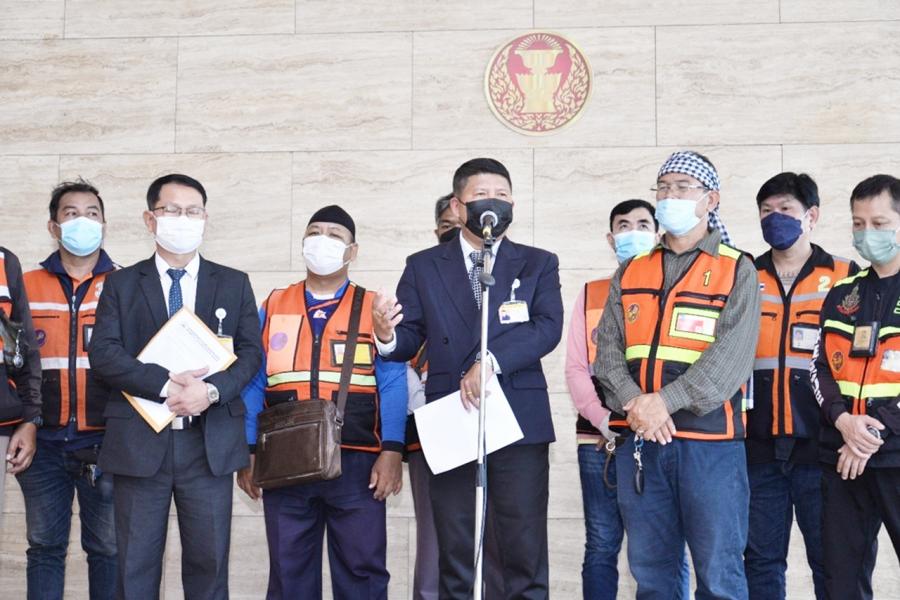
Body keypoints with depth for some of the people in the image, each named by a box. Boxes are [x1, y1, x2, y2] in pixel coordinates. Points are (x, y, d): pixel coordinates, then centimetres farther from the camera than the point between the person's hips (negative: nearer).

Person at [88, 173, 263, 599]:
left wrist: (211, 389, -16)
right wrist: (166, 384, -17)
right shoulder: (121, 284, 8)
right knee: (135, 566, 5)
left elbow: (250, 353, 4)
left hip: (210, 442, 1)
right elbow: (103, 353, -3)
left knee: (208, 563, 5)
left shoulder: (234, 284, 11)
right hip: (139, 440, 0)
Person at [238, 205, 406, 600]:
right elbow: (255, 384, 10)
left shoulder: (374, 308, 5)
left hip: (357, 463, -2)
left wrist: (391, 451, -12)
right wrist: (247, 453, 4)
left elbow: (392, 384, -1)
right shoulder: (273, 307, 11)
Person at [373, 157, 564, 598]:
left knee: (526, 556, 1)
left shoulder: (538, 264, 8)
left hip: (520, 422, -1)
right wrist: (386, 334, -19)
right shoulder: (423, 267, 10)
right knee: (454, 560, 8)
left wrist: (491, 362, -21)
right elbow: (408, 343, 4)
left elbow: (549, 328, -7)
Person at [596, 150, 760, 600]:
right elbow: (608, 350, 6)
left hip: (710, 440, -4)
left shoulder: (737, 271, 3)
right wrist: (632, 402, -13)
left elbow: (730, 355, -10)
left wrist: (664, 401, -19)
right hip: (638, 442, 4)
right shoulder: (630, 273, 15)